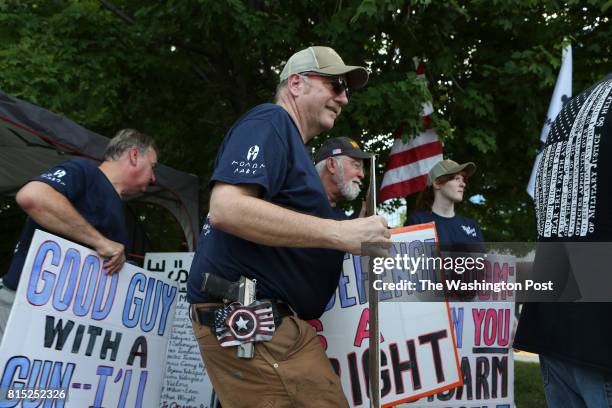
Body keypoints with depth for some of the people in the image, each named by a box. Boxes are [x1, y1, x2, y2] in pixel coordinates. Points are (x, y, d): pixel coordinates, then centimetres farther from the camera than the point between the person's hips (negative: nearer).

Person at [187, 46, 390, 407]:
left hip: (271, 320, 11)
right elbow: (226, 208, -24)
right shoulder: (270, 122, -7)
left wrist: (360, 235, 18)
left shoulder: (290, 141, 25)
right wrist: (340, 232, -23)